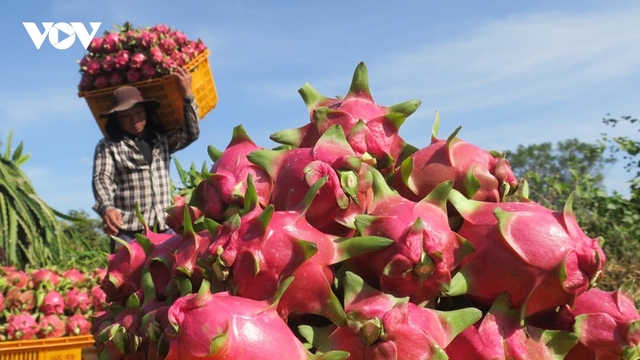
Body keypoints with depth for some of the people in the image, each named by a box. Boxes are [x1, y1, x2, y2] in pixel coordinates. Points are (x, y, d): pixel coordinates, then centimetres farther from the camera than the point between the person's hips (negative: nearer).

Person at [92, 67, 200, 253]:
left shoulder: (162, 138, 18)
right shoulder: (108, 145, 6)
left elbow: (191, 134, 6)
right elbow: (102, 179, -6)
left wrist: (187, 95, -1)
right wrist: (107, 208, -26)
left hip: (164, 226, 3)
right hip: (128, 228, -3)